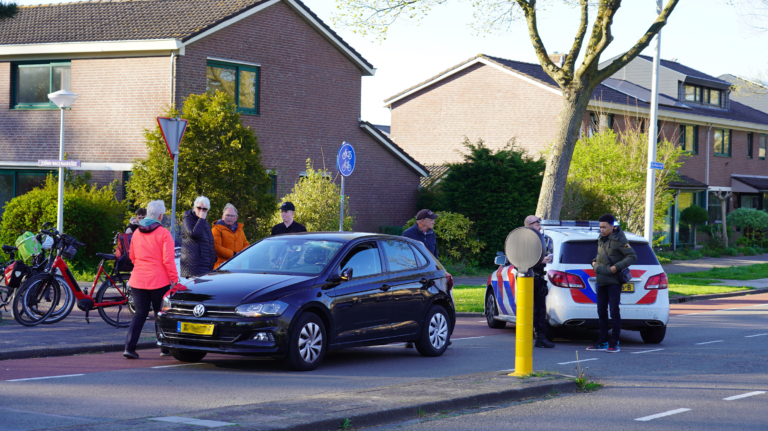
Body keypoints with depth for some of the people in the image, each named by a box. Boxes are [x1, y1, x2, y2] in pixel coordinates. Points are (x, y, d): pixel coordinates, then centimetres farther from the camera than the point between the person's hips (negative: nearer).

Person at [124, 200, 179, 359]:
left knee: (139, 313, 8)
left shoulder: (137, 233, 8)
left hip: (137, 280, 4)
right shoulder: (163, 233, -9)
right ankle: (165, 348, 16)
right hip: (159, 281, -4)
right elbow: (168, 259, -12)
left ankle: (129, 347, -5)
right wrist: (175, 279, -6)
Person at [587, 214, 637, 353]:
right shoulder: (601, 239, 14)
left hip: (614, 281, -8)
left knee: (614, 312, -5)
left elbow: (633, 256, -12)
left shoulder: (619, 240, -10)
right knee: (601, 312, 8)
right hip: (601, 281, 8)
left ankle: (614, 343, -1)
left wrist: (617, 267, -19)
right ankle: (602, 343, 13)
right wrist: (594, 262, 10)